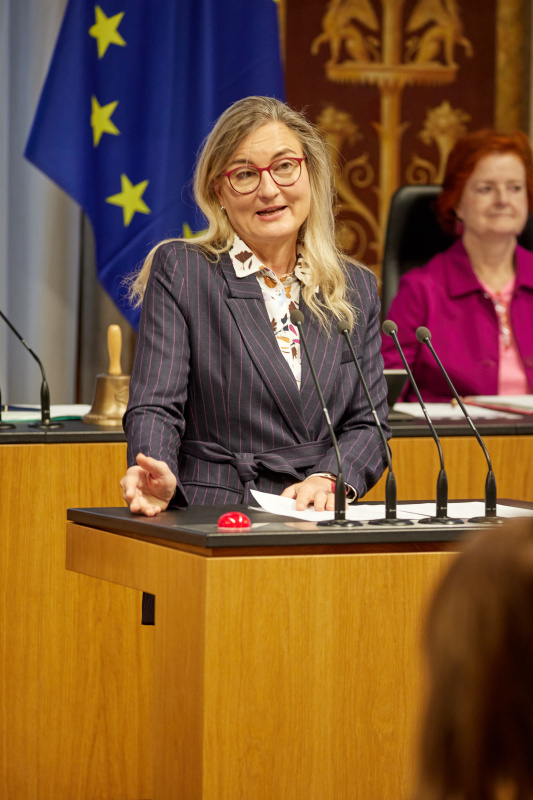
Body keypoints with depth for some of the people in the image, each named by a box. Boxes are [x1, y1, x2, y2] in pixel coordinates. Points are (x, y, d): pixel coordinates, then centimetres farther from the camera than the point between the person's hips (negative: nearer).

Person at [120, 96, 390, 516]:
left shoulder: (357, 288, 16)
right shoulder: (178, 272, 5)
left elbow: (367, 422, 11)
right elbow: (156, 405, -5)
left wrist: (329, 480, -10)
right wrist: (157, 476, -26)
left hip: (320, 530, 1)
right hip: (210, 522, -1)